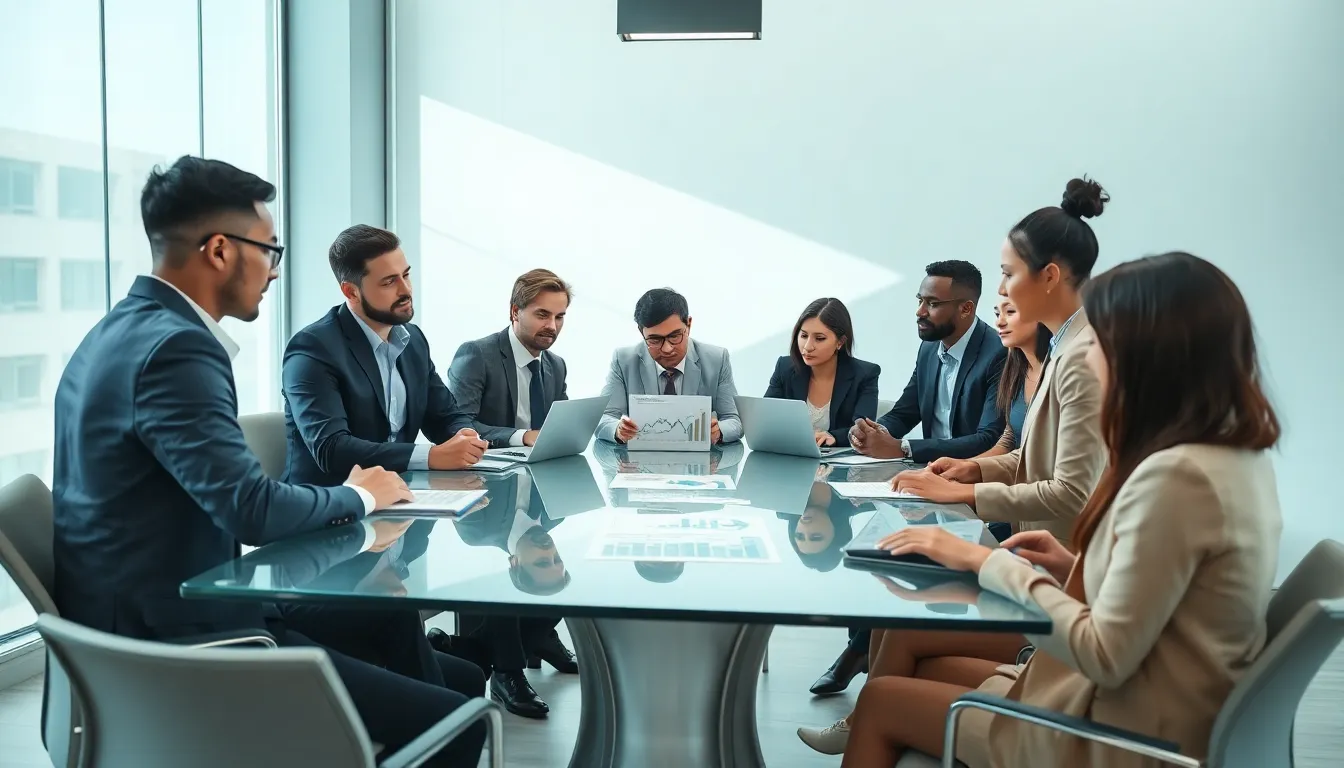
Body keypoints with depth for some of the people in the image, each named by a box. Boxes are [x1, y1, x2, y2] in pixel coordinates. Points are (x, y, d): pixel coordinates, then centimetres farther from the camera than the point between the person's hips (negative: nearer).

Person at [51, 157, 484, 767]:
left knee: (389, 622, 19)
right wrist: (361, 496, -6)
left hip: (144, 617, 11)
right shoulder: (174, 347, -20)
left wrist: (345, 520, 5)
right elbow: (252, 508, -25)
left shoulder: (124, 328, 11)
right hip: (176, 640, -11)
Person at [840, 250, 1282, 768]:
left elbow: (1106, 656, -24)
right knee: (931, 669, 19)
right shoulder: (1240, 457, 2)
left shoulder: (1175, 476, -27)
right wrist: (1073, 566, 2)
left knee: (881, 700, 5)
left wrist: (986, 561, -15)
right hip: (1166, 721, 9)